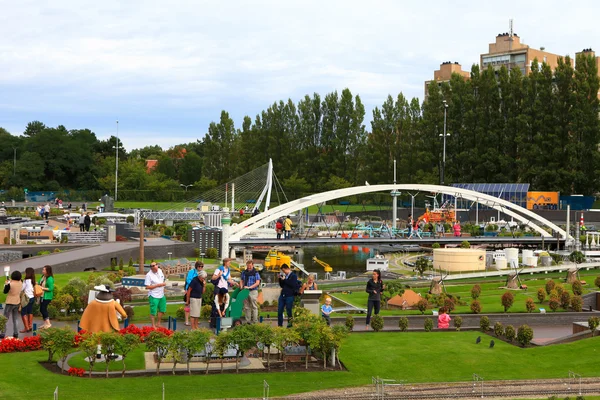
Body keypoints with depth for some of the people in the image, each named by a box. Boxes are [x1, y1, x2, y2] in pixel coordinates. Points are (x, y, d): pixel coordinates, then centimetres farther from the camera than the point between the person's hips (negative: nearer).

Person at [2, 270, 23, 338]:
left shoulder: (10, 284, -20)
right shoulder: (20, 283, -4)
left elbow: (5, 292, -7)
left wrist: (6, 284, 6)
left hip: (10, 303, -5)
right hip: (17, 303, 5)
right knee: (16, 319, 13)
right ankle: (16, 333, 12)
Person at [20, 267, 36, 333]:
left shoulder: (26, 281, -17)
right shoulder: (33, 281, 4)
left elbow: (21, 289, -13)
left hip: (27, 298, -8)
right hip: (32, 297, 8)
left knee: (23, 313, 0)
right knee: (30, 312, 16)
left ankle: (26, 328, -2)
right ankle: (30, 326, 21)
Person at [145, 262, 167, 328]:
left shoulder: (160, 271, 5)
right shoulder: (149, 275, -17)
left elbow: (163, 280, 22)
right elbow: (147, 286, -20)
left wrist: (164, 283, 4)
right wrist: (158, 285, -21)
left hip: (161, 295, 8)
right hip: (154, 296, -8)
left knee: (162, 310, 17)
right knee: (153, 312, 0)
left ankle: (158, 323, 32)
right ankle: (153, 325, 11)